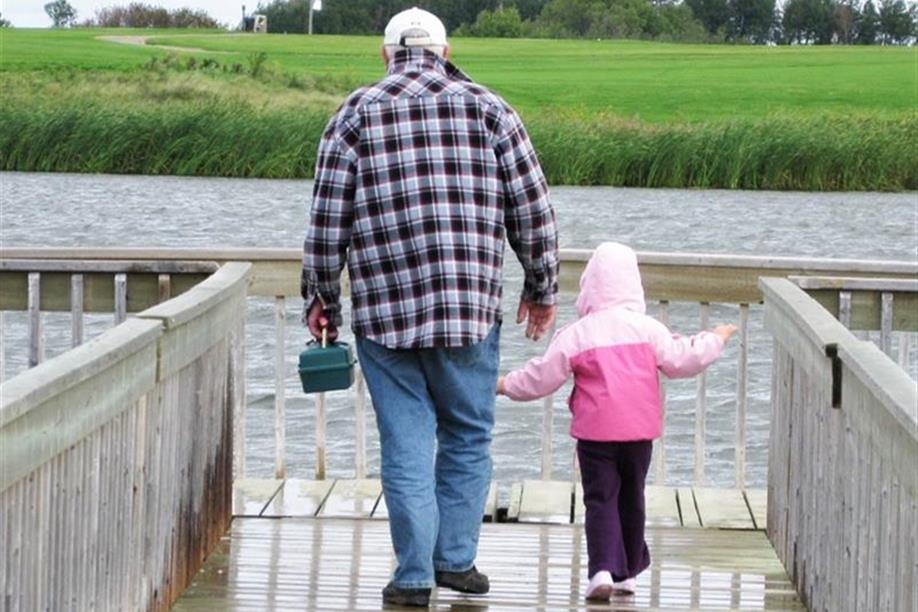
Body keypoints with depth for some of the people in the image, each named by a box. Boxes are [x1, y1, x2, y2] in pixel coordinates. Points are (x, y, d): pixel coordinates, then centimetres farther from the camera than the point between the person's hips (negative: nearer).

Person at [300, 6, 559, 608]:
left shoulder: (357, 113, 4)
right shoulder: (488, 109, 5)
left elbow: (328, 219, 2)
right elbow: (533, 209, 5)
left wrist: (321, 299, 12)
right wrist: (542, 289, 17)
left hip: (383, 311, 0)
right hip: (472, 309, 0)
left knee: (406, 445, 4)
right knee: (467, 438, 14)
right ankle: (456, 559, 16)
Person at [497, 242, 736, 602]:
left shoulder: (576, 335, -5)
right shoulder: (647, 329, 0)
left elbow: (541, 377, -1)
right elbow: (683, 360, 6)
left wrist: (507, 385, 17)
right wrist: (716, 339, 24)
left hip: (595, 433, -2)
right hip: (639, 430, 2)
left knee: (600, 500, 0)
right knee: (631, 500, 16)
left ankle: (603, 569, -17)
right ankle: (628, 571, 23)